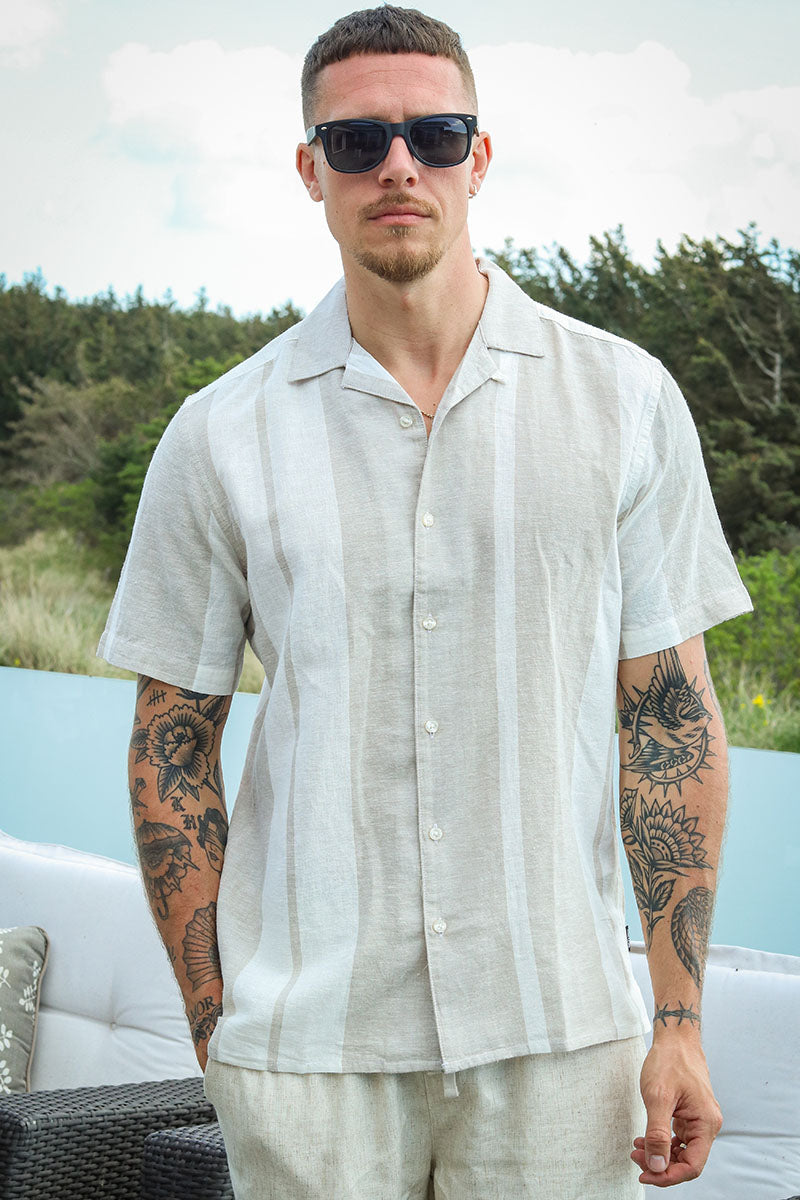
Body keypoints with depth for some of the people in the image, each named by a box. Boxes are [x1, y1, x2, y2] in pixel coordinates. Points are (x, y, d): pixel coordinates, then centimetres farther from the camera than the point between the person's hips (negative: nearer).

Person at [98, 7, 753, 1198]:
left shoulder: (625, 399, 0)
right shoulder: (221, 436, 0)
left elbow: (672, 714, 2)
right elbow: (172, 747, 5)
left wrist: (680, 1018, -1)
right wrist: (212, 1025, 2)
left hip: (557, 1031, 0)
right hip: (306, 1042, 0)